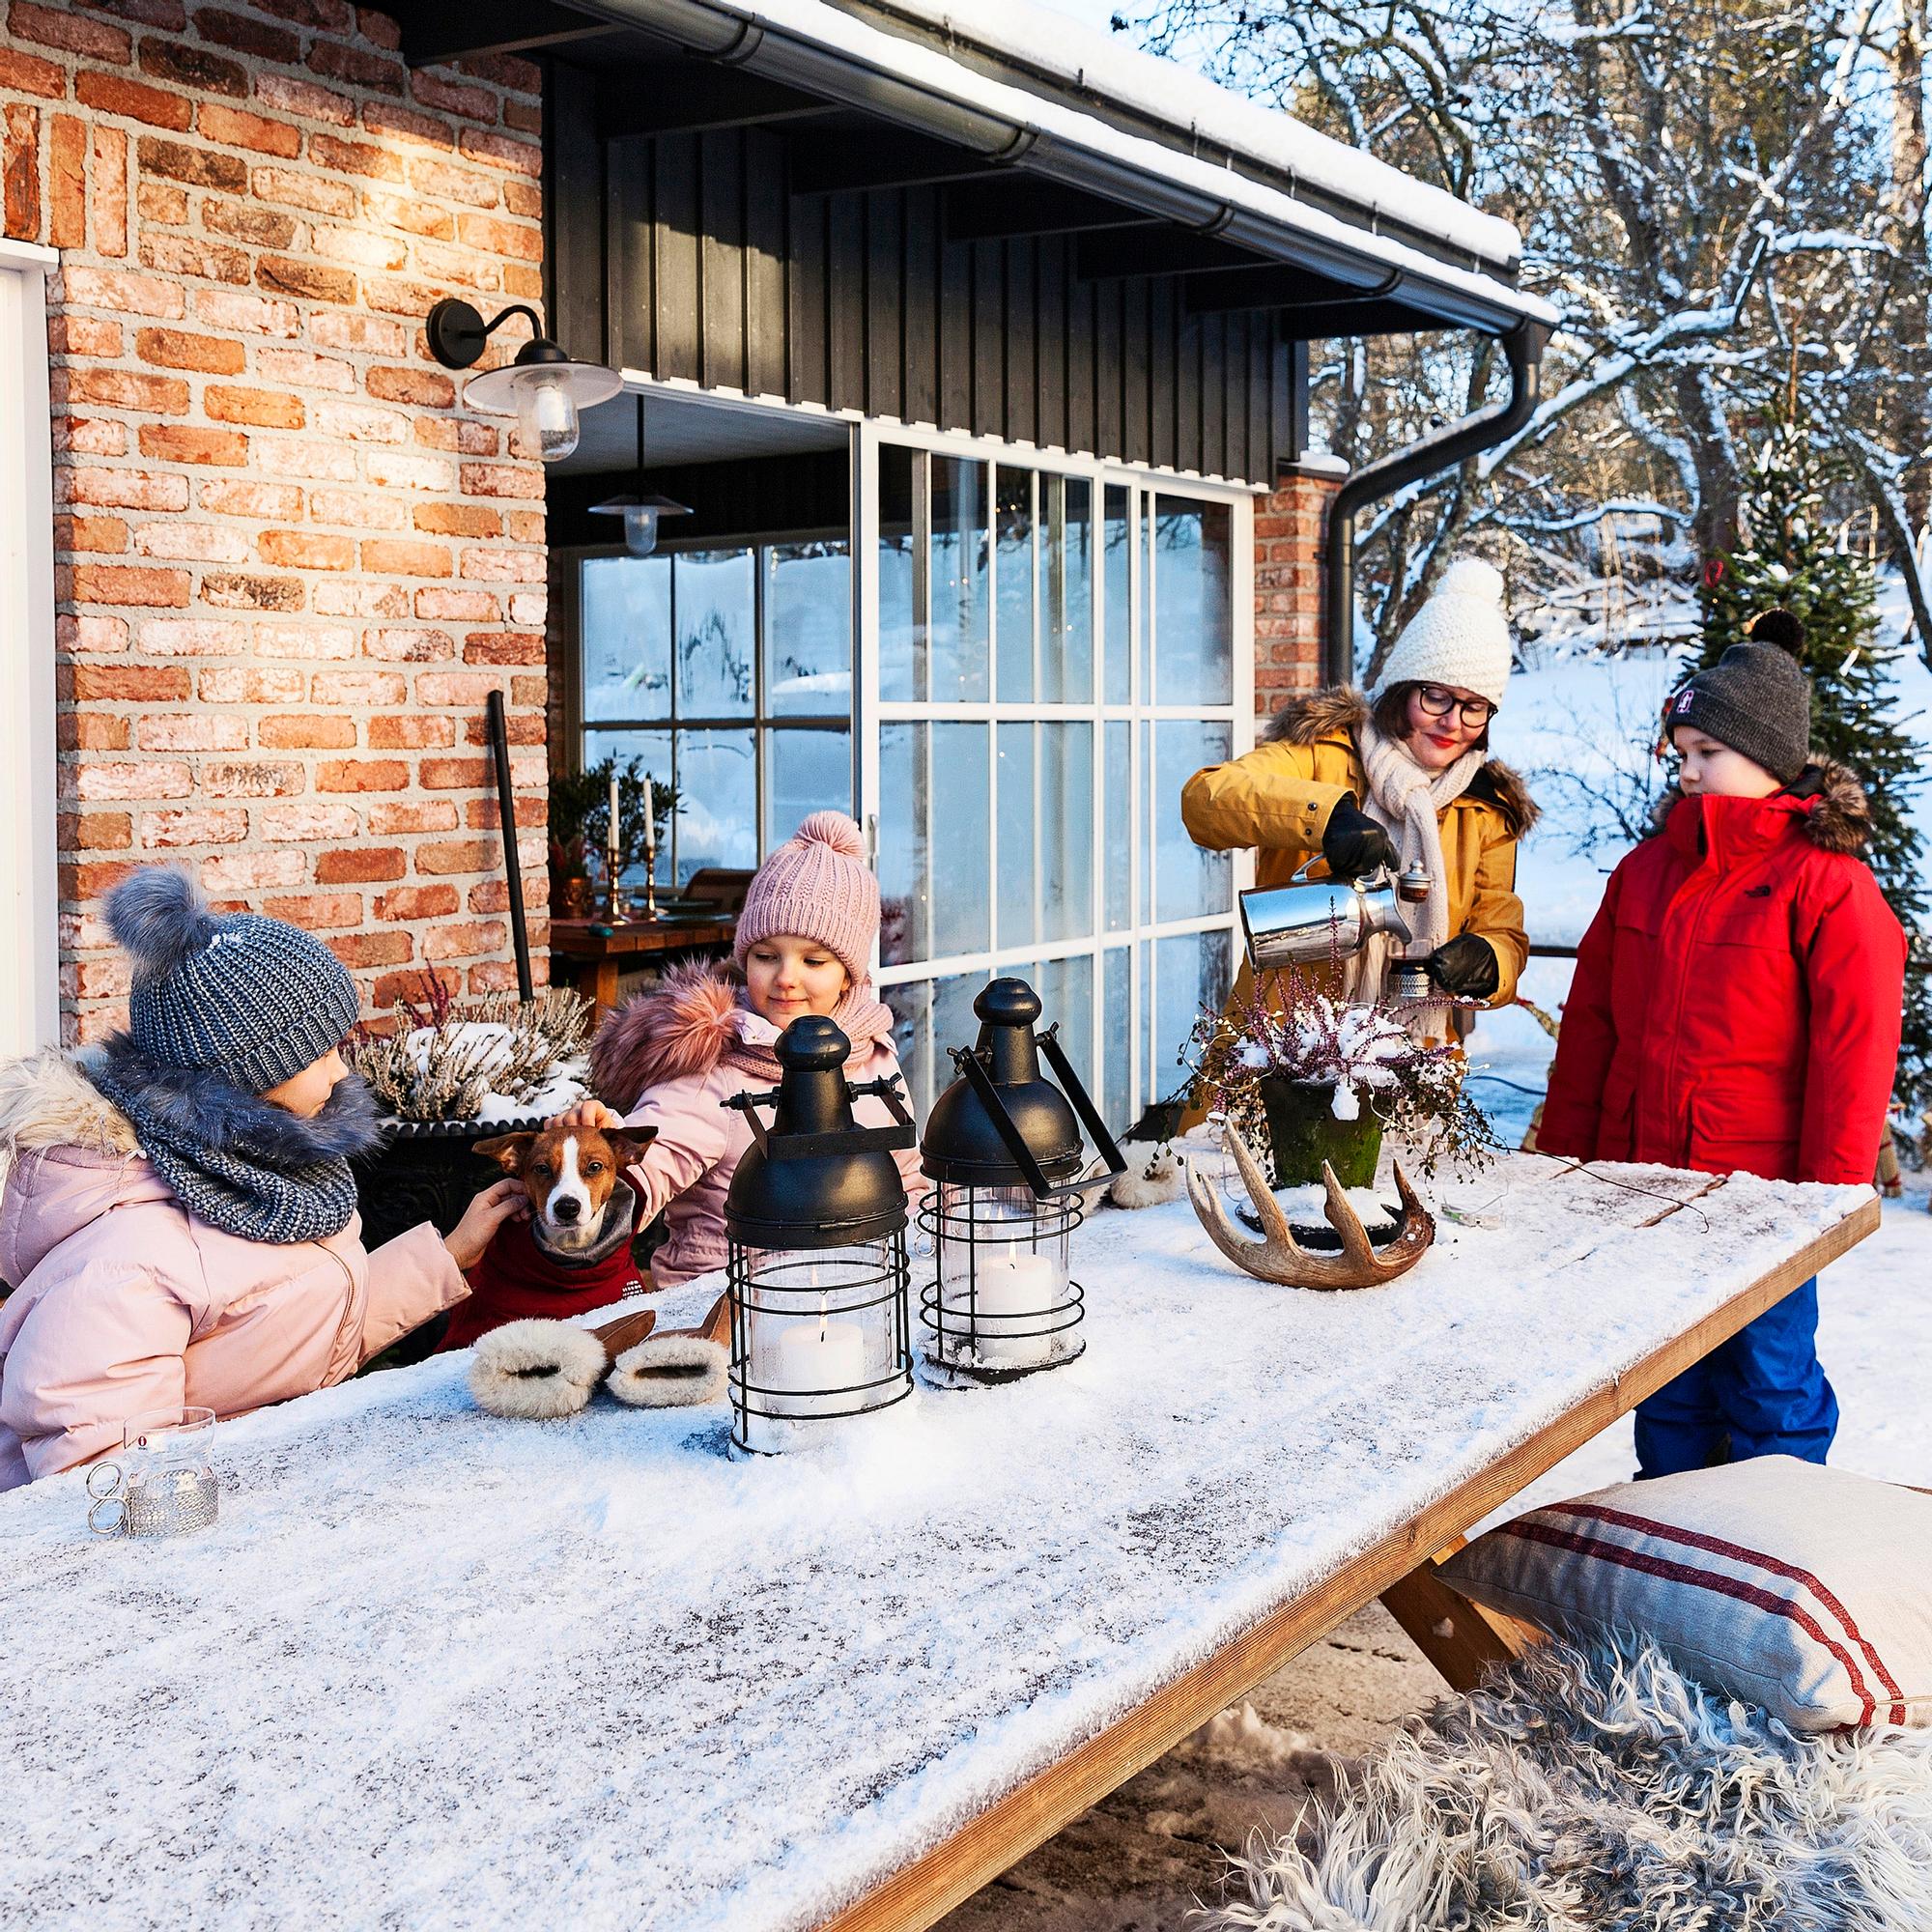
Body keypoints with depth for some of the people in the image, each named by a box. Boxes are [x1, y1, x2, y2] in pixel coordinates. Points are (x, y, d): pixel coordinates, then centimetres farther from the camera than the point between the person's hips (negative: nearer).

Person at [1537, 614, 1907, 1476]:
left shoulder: (1827, 882, -9)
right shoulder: (1646, 869, 9)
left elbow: (1855, 1052, -11)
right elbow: (1590, 1021, 12)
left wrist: (1828, 1193, -12)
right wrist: (1566, 1150, 9)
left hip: (1759, 1190, -5)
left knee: (1770, 1385, 8)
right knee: (1666, 1393, 16)